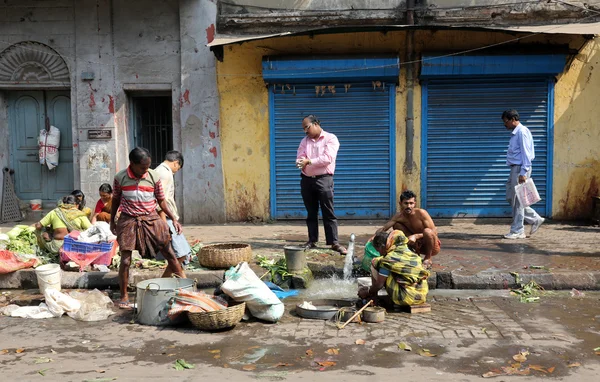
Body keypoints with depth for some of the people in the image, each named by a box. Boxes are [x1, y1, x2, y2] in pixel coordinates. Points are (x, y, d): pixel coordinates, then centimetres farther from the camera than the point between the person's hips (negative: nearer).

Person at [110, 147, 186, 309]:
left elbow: (161, 200, 6)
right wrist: (112, 221, 15)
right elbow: (115, 199, 9)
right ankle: (124, 297, 15)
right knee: (125, 261, -1)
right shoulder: (120, 178, -6)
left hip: (151, 219, 1)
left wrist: (174, 219, 1)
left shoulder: (154, 177, -5)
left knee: (171, 254, 0)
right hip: (128, 221, -1)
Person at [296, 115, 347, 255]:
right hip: (306, 180, 5)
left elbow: (328, 158, -16)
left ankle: (334, 242, -3)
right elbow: (300, 158, 0)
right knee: (311, 213, 9)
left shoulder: (330, 138, -3)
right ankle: (312, 240, 16)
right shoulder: (304, 141, 13)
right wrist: (301, 163, -24)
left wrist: (309, 161, -18)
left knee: (328, 212, -4)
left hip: (324, 179, -4)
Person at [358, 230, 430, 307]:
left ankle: (373, 297, 12)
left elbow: (379, 285, -3)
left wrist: (367, 292, 19)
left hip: (406, 298, -7)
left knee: (375, 262, 3)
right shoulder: (410, 253, 12)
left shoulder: (388, 258, -8)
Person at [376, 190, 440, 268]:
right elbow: (383, 228, -11)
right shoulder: (399, 216, -10)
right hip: (418, 245, 5)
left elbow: (434, 232, -26)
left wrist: (416, 236, -37)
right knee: (396, 225, -6)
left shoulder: (421, 213, -23)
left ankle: (428, 259, -9)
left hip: (433, 246, -5)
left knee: (427, 231, -37)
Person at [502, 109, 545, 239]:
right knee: (510, 198, 12)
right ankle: (535, 219, 20)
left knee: (517, 200, -5)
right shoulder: (514, 133, 18)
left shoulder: (522, 132, -12)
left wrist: (523, 173, -21)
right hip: (514, 169, 10)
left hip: (520, 169, -10)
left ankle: (517, 231, 2)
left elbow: (525, 153, -17)